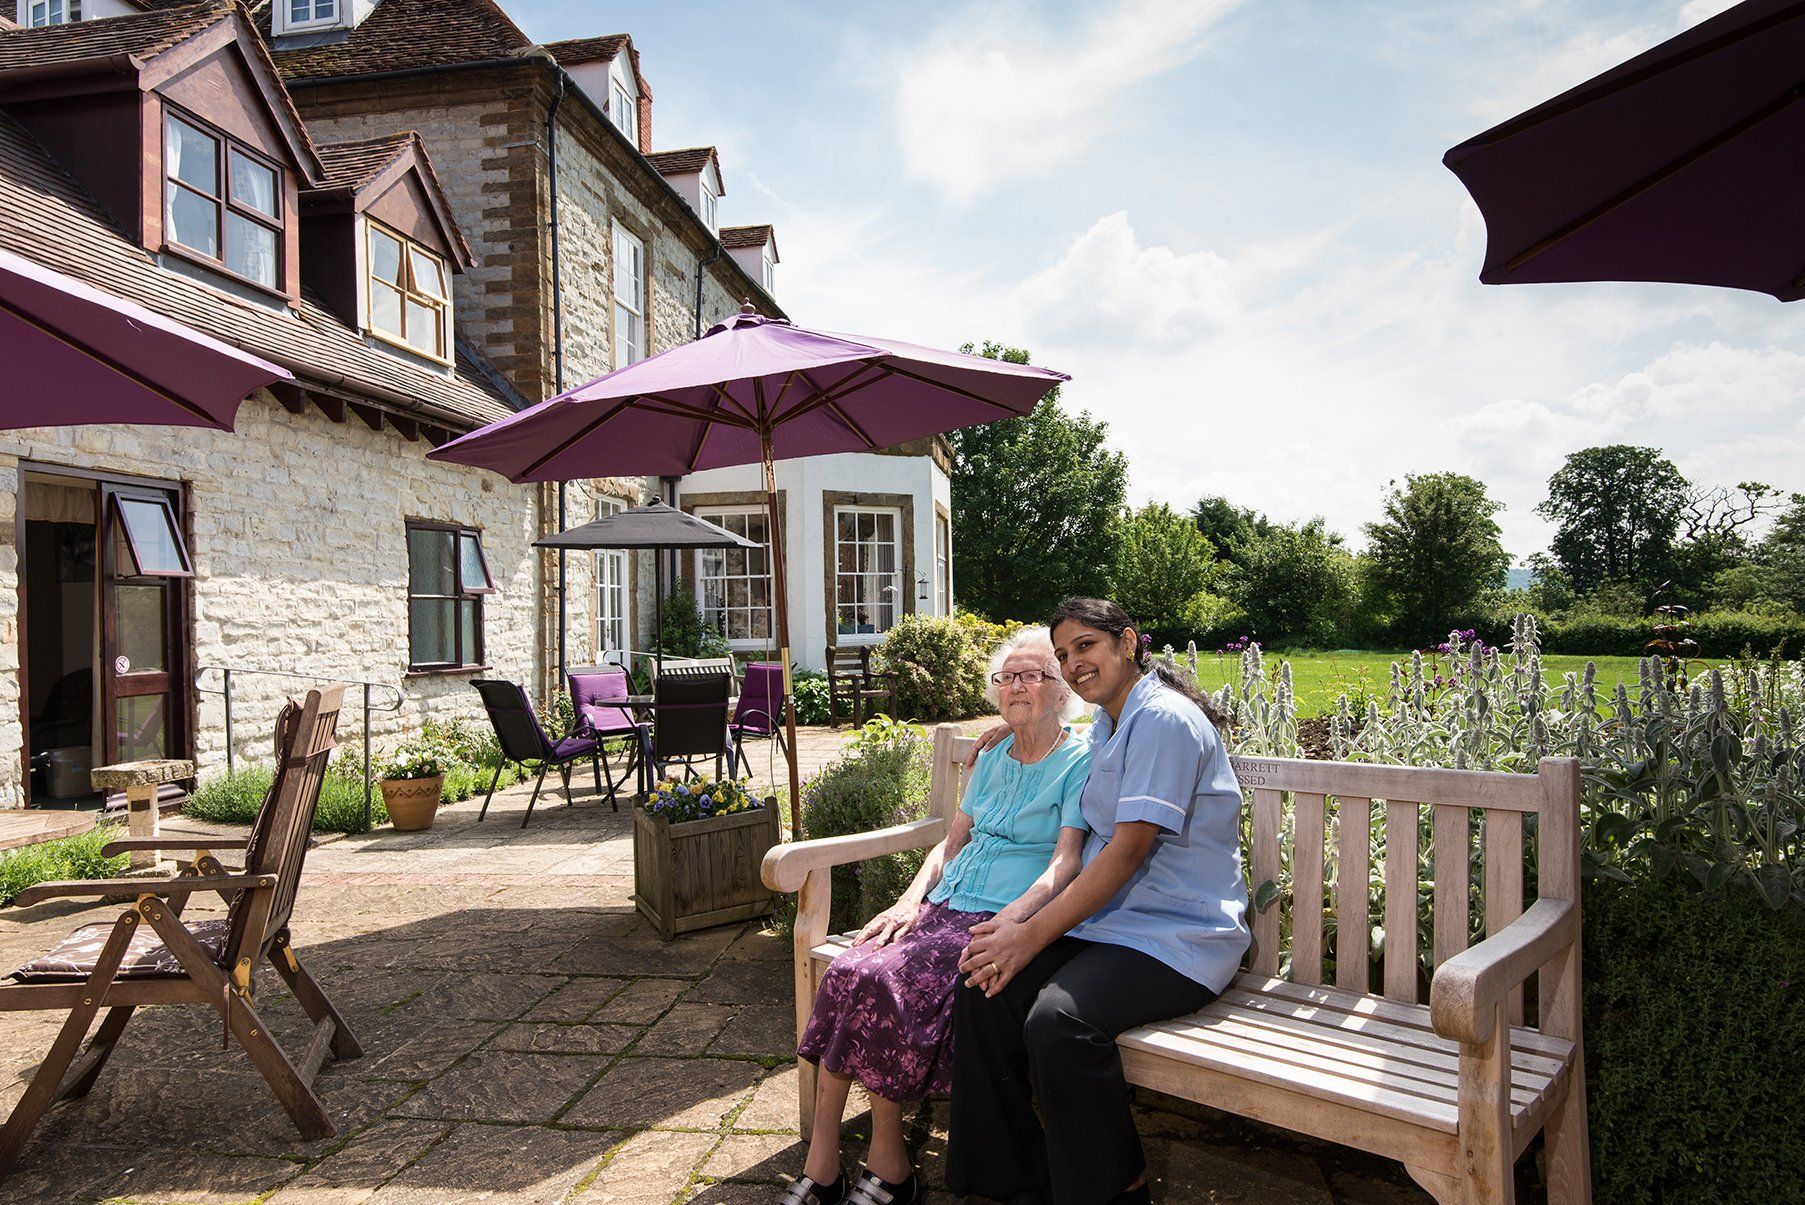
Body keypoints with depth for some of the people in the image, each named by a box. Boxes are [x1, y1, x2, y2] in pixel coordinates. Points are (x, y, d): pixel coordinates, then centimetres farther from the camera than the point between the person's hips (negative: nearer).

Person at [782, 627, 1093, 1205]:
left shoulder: (1080, 761, -1)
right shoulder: (992, 757, 19)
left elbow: (1066, 861, -11)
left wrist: (1010, 920, -26)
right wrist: (911, 901, 2)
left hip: (1009, 919, -6)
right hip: (945, 906, 6)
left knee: (887, 982, -27)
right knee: (847, 972, -19)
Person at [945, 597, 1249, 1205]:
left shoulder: (1165, 720, -14)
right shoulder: (1105, 726, 16)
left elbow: (1130, 849, -20)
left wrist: (1034, 933, -19)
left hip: (1177, 934, -8)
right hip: (1106, 921, 8)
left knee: (1057, 1020, -31)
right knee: (983, 991, -13)